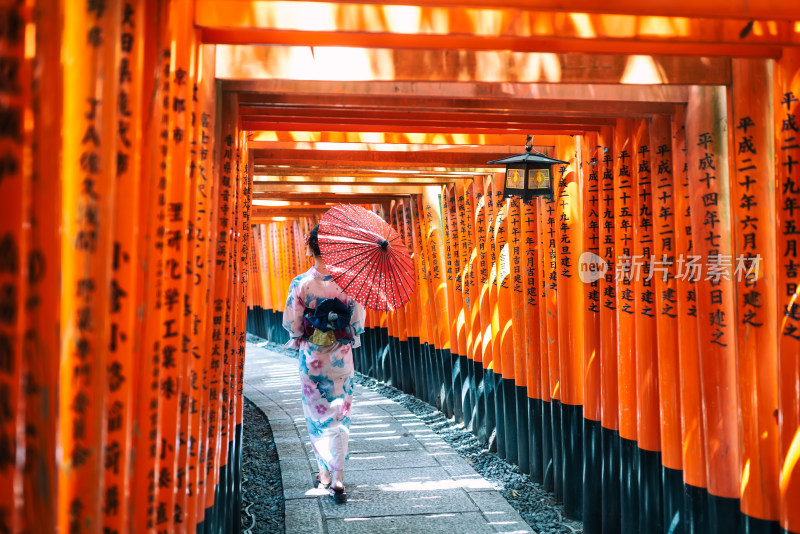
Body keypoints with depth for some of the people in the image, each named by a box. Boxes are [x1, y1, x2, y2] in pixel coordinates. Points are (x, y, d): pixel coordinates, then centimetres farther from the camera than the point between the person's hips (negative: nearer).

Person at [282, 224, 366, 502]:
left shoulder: (301, 283, -11)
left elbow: (291, 324, -6)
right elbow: (358, 323, -2)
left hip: (312, 356, -1)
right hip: (341, 356, 1)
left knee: (317, 413, 12)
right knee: (340, 413, 6)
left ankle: (325, 471, 20)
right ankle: (338, 476, 3)